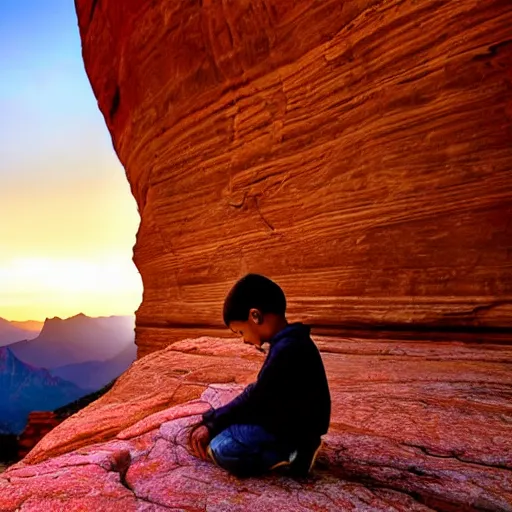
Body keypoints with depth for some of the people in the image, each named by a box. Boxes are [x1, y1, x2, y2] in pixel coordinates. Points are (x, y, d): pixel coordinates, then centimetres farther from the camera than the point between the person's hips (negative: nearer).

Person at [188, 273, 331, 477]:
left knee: (220, 449, -17)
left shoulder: (287, 349, -26)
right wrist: (212, 421, 11)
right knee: (226, 427, 18)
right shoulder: (290, 343, 6)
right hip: (289, 420, 10)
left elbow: (254, 399, -20)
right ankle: (285, 451, 6)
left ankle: (291, 455, -10)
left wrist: (212, 424, -8)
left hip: (296, 428, -10)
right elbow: (257, 395, 13)